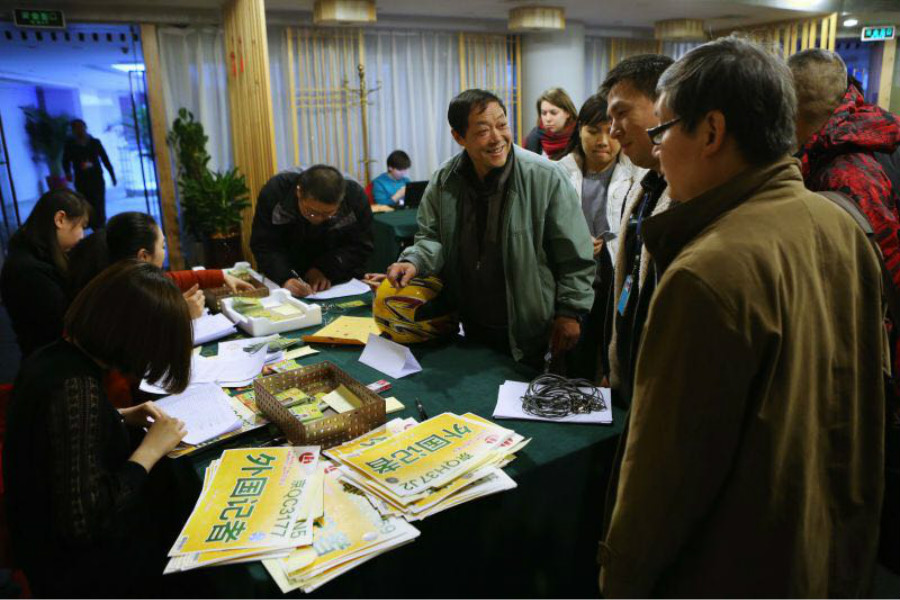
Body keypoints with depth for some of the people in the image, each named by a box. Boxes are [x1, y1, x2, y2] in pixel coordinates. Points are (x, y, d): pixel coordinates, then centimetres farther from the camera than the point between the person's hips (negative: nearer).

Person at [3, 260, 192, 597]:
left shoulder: (53, 357, -5)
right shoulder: (77, 388, -34)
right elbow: (84, 522, -33)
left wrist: (120, 418, 3)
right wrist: (150, 449, -22)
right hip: (79, 564, -8)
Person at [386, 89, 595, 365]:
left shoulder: (546, 178, -16)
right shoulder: (443, 181, -4)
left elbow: (576, 257, -10)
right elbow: (432, 237, 5)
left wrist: (571, 312, -10)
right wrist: (414, 262, -16)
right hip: (472, 328, 4)